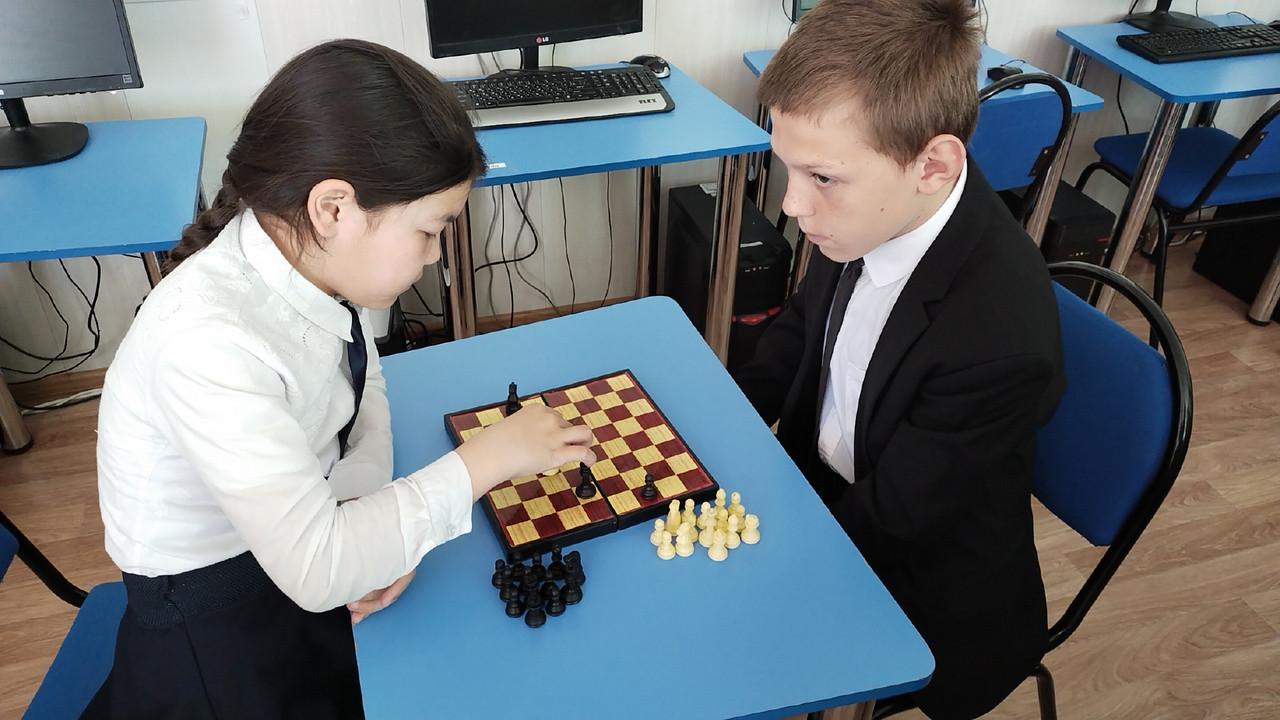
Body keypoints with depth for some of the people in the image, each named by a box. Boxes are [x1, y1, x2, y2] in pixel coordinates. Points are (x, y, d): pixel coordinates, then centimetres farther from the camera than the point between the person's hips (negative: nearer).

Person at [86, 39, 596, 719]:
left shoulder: (307, 254, -14)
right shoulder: (208, 340, -35)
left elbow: (362, 381, 4)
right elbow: (316, 568, -35)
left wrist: (369, 506, -13)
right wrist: (486, 457, -28)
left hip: (302, 540, 6)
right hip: (215, 625, -6)